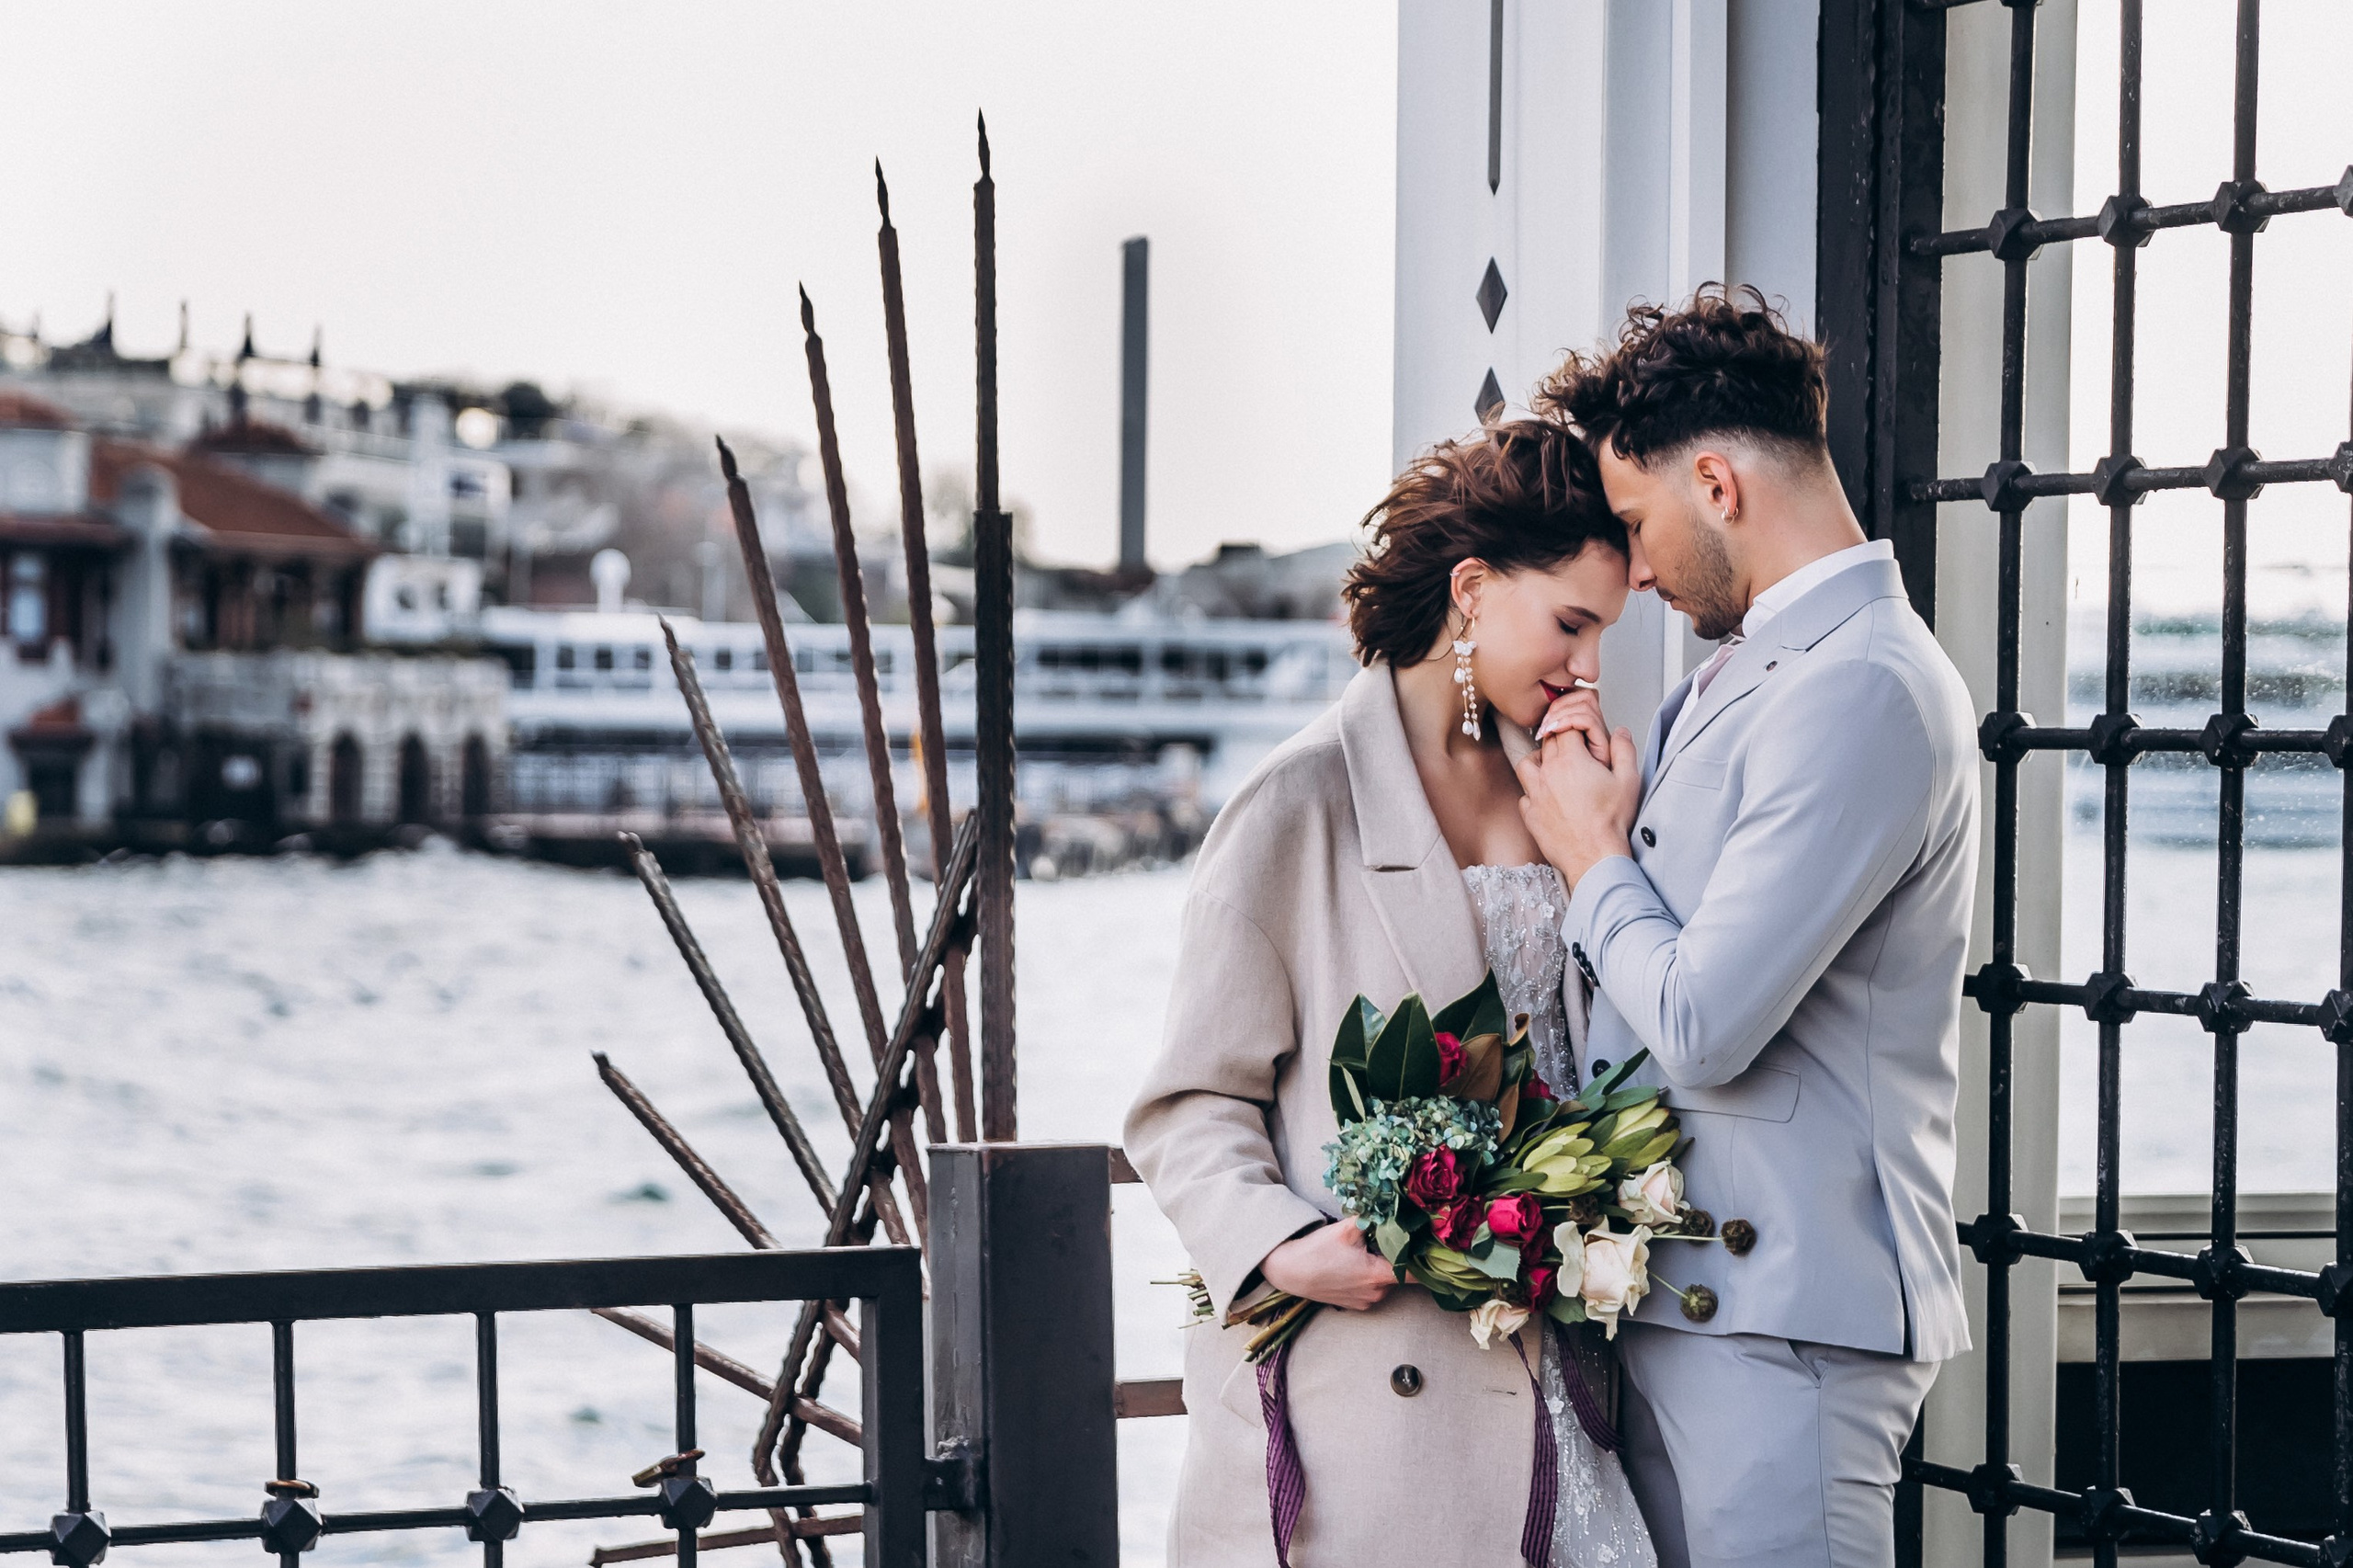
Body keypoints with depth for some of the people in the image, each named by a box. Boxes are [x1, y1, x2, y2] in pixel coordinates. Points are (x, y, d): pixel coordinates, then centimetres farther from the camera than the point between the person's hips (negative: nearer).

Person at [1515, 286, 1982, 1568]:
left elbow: (1702, 1027, -21)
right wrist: (1598, 782, 5)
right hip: (1674, 1292, 9)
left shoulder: (1862, 693, -17)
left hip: (1781, 1321, -9)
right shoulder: (1746, 669, 15)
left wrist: (1594, 856, -3)